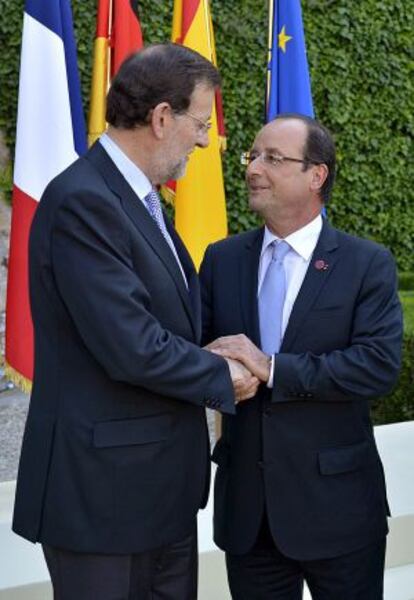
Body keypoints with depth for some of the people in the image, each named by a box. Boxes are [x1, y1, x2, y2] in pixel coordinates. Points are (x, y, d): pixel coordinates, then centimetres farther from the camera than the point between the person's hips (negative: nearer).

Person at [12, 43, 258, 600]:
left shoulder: (138, 198, 12)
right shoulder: (81, 200, -19)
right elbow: (129, 346, -23)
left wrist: (212, 351, 1)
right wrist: (221, 377, -9)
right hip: (103, 490, -9)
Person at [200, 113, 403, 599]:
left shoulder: (368, 265, -5)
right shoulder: (222, 260, 7)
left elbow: (379, 364, -16)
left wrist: (272, 368, -22)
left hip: (336, 504, -3)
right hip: (246, 505, 3)